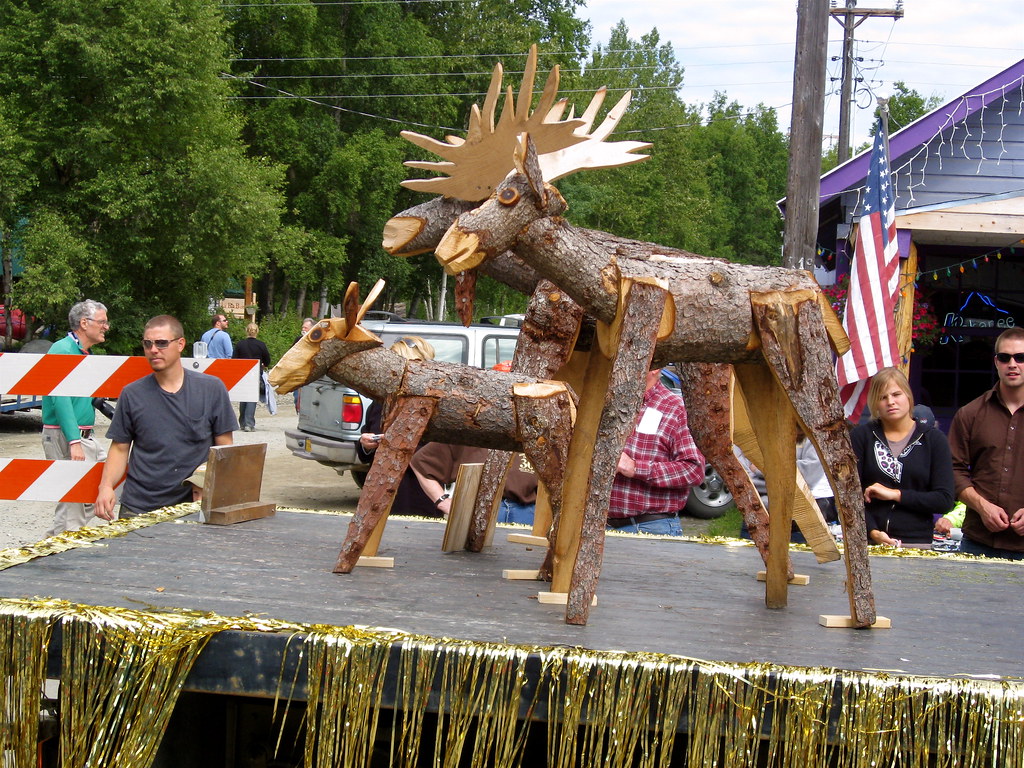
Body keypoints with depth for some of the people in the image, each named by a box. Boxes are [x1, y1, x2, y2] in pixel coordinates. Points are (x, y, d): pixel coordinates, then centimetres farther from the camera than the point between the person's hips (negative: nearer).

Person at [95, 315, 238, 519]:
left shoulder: (211, 389, 1)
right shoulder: (132, 394, 5)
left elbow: (224, 448, 3)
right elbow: (120, 448, 9)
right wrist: (106, 486, -8)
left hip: (193, 507, -1)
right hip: (137, 508, 1)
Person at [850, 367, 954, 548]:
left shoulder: (933, 439, 5)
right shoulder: (861, 436, 5)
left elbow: (945, 500, -1)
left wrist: (895, 494, -8)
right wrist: (873, 532, -15)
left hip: (916, 542, 0)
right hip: (867, 541, 0)